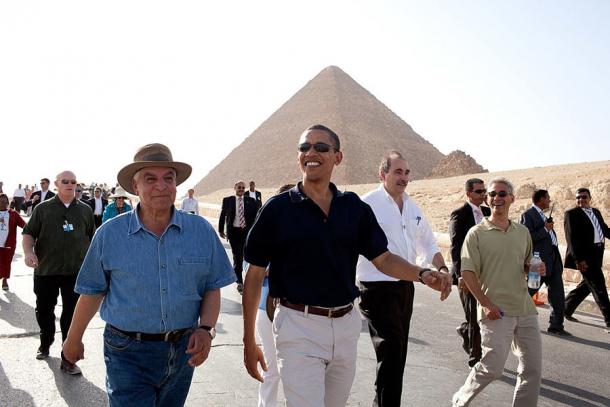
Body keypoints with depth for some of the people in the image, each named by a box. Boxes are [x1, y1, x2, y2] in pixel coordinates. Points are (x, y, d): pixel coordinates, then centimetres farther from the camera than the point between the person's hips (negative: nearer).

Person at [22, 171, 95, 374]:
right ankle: (45, 343, 42)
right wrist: (29, 251, -15)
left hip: (76, 271, 0)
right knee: (44, 310, 16)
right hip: (46, 271, 0)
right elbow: (29, 233, 2)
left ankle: (68, 358, 9)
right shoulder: (43, 208, 3)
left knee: (72, 315, 0)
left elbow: (92, 237, 14)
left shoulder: (85, 210, 7)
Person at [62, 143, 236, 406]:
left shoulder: (201, 231, -3)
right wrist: (74, 339, 12)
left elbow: (212, 288, 2)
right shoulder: (109, 234, -6)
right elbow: (92, 292, 4)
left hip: (183, 351, 3)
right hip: (128, 353, -2)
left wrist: (206, 329, -12)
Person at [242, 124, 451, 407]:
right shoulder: (277, 208, -6)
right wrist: (249, 341, -3)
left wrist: (423, 274, -15)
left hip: (346, 324, 4)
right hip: (299, 325, -4)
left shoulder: (355, 207, 3)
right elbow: (255, 275, -3)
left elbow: (384, 259, 6)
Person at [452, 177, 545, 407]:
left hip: (525, 309, 6)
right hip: (496, 310, -5)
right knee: (493, 367, -6)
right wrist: (486, 304, -16)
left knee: (533, 366, 8)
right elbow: (467, 272, -8)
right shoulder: (477, 233, -4)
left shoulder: (523, 232, 12)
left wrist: (536, 269, 0)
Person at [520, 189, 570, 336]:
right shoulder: (528, 215, -11)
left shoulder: (542, 215, 17)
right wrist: (545, 229, -19)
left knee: (558, 295, 7)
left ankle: (556, 325, 14)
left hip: (553, 259, 8)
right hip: (540, 261, -8)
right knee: (529, 291, 4)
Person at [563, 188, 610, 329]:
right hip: (584, 256, -8)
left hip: (596, 256, 8)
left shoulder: (596, 212, 16)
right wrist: (579, 259, -19)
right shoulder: (571, 214, -8)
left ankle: (566, 309, 29)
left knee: (588, 284, 15)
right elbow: (571, 238, -13)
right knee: (598, 287, -6)